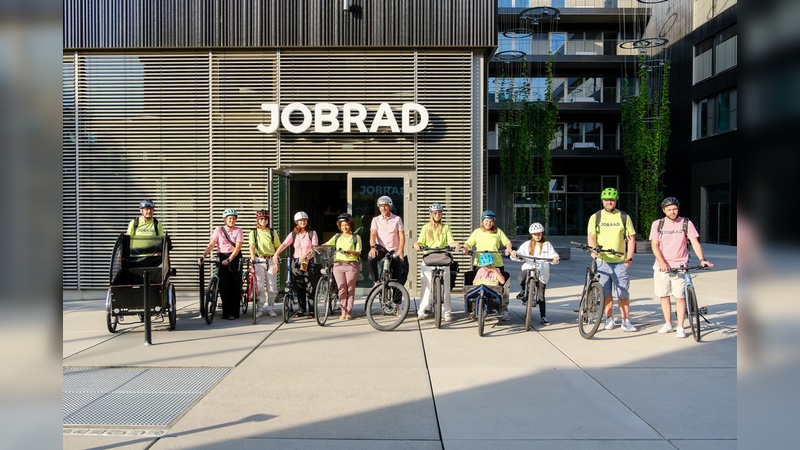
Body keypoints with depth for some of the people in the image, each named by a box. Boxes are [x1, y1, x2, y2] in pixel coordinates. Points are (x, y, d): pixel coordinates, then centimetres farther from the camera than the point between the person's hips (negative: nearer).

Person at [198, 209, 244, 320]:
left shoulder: (238, 231, -1)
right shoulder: (218, 230, 2)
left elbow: (238, 247, -11)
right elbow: (211, 245, -5)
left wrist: (229, 260, -22)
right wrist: (204, 256, -21)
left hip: (235, 258, -1)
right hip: (222, 258, 1)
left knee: (235, 286, -2)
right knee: (223, 286, 1)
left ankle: (234, 312, 4)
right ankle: (225, 311, 11)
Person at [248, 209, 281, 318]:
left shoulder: (272, 232, 8)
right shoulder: (254, 232, 4)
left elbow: (278, 248, 8)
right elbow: (252, 246, -9)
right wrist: (252, 257, -27)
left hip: (271, 261, 1)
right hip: (259, 261, -1)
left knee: (272, 286, 1)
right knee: (259, 286, -3)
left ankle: (271, 308, 14)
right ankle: (260, 309, 7)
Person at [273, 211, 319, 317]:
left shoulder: (312, 233, 2)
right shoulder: (293, 234, 9)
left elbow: (314, 247, -10)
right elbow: (284, 245, -3)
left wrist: (305, 255, -26)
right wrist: (276, 254, -19)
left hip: (309, 262, -3)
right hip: (297, 262, 3)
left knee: (310, 288, -2)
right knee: (298, 288, 6)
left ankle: (311, 310, 5)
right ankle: (301, 309, 16)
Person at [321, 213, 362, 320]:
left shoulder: (356, 237, 8)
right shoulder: (337, 236, 17)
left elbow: (358, 253, 0)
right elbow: (327, 244, 6)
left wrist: (350, 252, -20)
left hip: (351, 265, -2)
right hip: (338, 264, 2)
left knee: (350, 289, -1)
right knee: (341, 289, 1)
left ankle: (349, 312, 6)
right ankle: (343, 311, 8)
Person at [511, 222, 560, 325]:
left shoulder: (547, 245, 10)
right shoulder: (527, 244, 12)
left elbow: (553, 255, 2)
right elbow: (519, 253, 3)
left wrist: (555, 258, -21)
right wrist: (514, 253, -20)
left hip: (542, 271, 0)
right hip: (529, 268, 0)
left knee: (540, 296, -1)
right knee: (521, 279, -34)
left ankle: (543, 317, 10)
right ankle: (524, 291, 1)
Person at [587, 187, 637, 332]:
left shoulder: (624, 217, 5)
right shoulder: (595, 217, 5)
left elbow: (631, 238, 6)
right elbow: (591, 236, -2)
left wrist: (630, 257, -2)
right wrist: (593, 249, -21)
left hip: (620, 262, 0)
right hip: (602, 261, 1)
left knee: (623, 293, -1)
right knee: (605, 292, 6)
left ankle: (626, 321, 8)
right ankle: (609, 319, 19)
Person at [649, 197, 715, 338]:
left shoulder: (686, 223, 1)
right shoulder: (657, 224, 4)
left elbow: (695, 242, -4)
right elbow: (654, 245, -3)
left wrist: (702, 259, -19)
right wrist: (662, 262, -17)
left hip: (680, 266, -2)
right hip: (661, 266, 2)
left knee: (680, 297, -5)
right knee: (664, 296, 8)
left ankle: (680, 327, 4)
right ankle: (668, 324, 21)